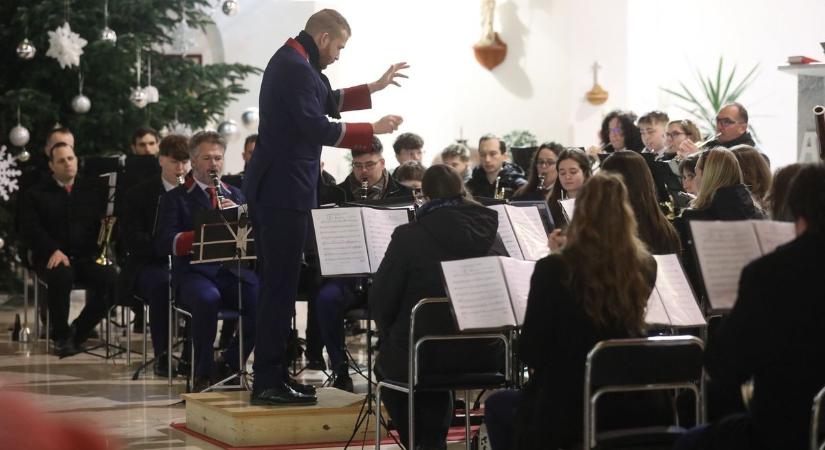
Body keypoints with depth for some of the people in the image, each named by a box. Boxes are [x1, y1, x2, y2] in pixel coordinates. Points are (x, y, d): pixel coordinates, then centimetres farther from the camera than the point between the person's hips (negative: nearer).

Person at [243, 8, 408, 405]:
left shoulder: (291, 61, 17)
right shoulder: (296, 68, -16)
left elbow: (329, 102, 29)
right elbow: (318, 129, -22)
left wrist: (375, 87, 27)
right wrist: (373, 130, -15)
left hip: (272, 189, 11)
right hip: (284, 191, -11)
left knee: (277, 283, 14)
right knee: (281, 286, -7)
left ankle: (270, 377, 19)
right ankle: (269, 383, -5)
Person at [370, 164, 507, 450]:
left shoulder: (409, 236, -14)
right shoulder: (489, 232, -1)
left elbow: (381, 299, -9)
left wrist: (391, 337, 11)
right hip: (483, 356, 4)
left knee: (385, 364, 31)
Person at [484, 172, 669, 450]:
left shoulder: (554, 269, -15)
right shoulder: (645, 268, -3)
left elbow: (529, 354, -9)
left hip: (565, 413, -4)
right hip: (636, 412, 4)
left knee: (497, 405, 27)